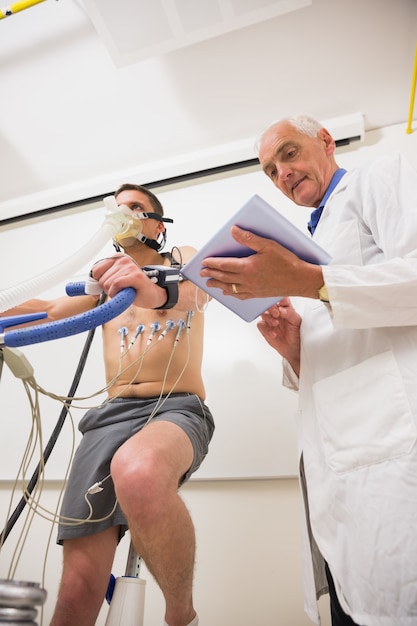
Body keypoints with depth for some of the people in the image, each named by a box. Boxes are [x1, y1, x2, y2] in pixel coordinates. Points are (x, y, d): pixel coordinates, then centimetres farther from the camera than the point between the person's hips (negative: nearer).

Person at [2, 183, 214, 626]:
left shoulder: (184, 258, 15)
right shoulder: (106, 274, 26)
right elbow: (47, 310, 12)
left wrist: (158, 291, -32)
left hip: (177, 408, -3)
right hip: (110, 417, 4)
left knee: (138, 473, -37)